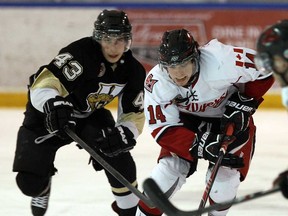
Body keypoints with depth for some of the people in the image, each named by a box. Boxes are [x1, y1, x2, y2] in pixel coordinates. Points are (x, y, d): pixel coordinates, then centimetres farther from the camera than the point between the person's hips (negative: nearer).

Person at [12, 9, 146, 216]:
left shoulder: (133, 70, -11)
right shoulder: (81, 53, -32)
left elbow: (134, 115, -7)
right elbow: (42, 85, -38)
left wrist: (123, 134, -28)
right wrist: (54, 106, -59)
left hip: (91, 114, 4)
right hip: (47, 115, -4)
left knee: (117, 154, -21)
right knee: (30, 180, -10)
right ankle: (42, 190, 29)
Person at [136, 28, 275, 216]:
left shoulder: (220, 61, -38)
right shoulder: (156, 83, -29)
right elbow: (163, 129, -26)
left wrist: (242, 104, -23)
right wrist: (201, 146, -38)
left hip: (231, 118, -2)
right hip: (187, 119, 2)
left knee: (224, 175, -12)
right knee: (171, 166, -13)